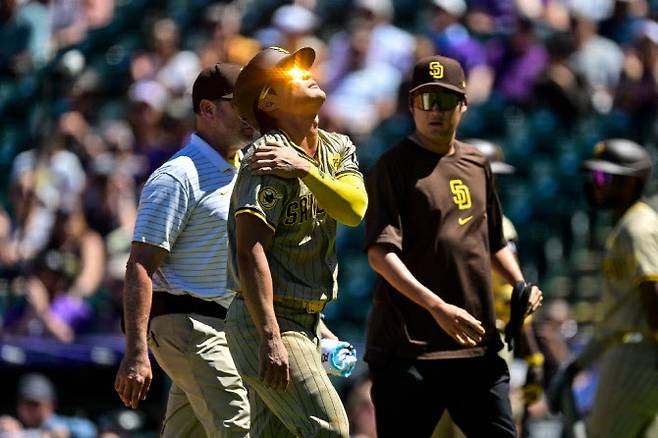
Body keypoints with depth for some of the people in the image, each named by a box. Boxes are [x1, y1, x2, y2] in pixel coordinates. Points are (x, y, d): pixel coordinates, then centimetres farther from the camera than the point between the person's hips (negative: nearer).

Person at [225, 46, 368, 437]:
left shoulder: (338, 149, 12)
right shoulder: (268, 160, -14)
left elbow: (354, 209, -7)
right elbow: (250, 252, -23)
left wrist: (304, 169, -19)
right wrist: (270, 339, -30)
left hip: (305, 321, 8)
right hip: (266, 321, -8)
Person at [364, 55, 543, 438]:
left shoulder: (477, 165, 15)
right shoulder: (395, 166, -6)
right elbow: (381, 252, -16)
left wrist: (521, 286, 10)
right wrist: (437, 306, -27)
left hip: (478, 346, 7)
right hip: (410, 346, -7)